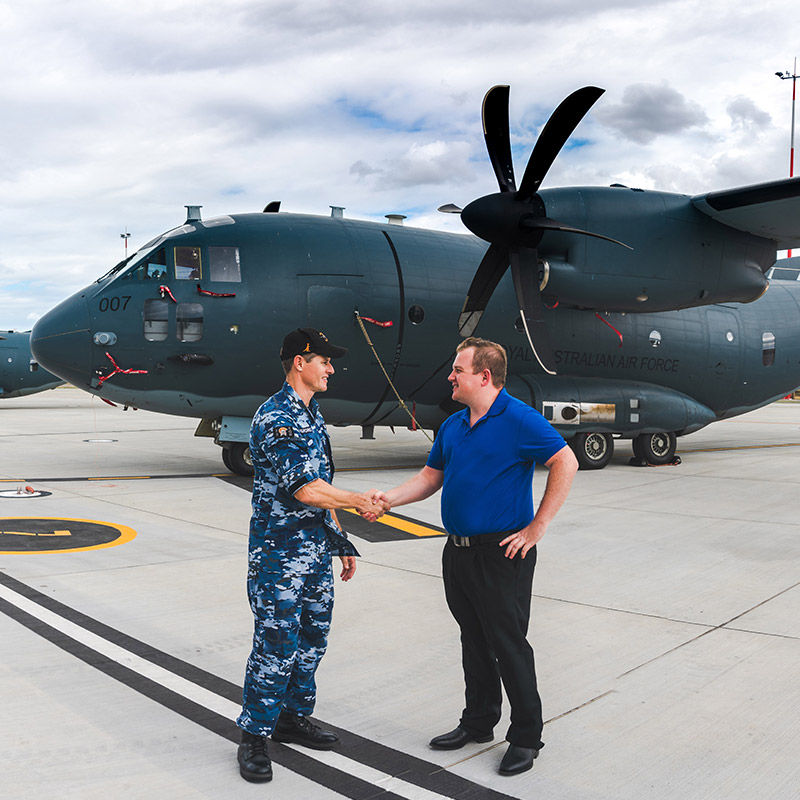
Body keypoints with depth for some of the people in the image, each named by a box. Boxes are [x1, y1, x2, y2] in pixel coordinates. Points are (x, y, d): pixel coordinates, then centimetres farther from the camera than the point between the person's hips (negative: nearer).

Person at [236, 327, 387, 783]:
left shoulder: (313, 416, 14)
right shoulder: (275, 417, -16)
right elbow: (304, 489, -23)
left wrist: (341, 540, 18)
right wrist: (359, 501, -10)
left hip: (316, 549, 9)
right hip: (280, 551, -9)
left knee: (313, 637, 15)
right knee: (276, 643, -3)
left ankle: (295, 717, 30)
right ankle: (255, 738, 11)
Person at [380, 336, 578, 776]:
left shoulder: (519, 419, -13)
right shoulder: (452, 425, 11)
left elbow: (565, 464, -17)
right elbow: (430, 477, 16)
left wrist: (536, 528, -16)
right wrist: (387, 499, 0)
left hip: (501, 554, -7)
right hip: (459, 551, 8)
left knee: (509, 646, 1)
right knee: (474, 642, 18)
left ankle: (526, 736, 17)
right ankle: (478, 722, 33)